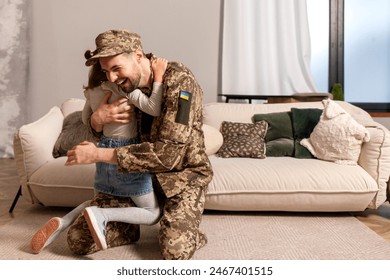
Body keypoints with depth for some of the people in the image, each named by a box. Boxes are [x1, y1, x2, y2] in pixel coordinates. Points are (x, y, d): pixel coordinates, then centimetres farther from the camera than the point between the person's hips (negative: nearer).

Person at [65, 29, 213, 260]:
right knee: (78, 239, -6)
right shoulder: (120, 86, -2)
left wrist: (99, 154, -29)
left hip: (181, 175, -5)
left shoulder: (179, 81, -22)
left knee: (175, 251, -27)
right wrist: (97, 119, -16)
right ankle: (130, 228, 20)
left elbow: (168, 154, -30)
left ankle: (188, 232, 8)